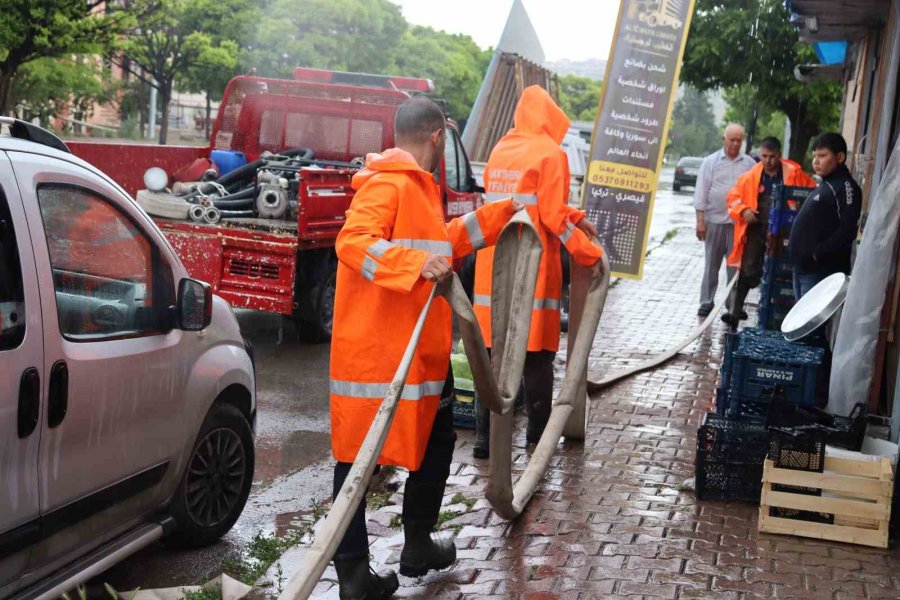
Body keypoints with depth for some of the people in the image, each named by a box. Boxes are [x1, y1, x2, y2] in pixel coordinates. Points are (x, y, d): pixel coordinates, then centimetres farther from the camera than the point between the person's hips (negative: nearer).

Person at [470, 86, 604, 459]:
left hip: (492, 268, 6)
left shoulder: (500, 151, 13)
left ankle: (484, 438, 10)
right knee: (536, 355, 5)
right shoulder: (550, 154, -6)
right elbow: (553, 216, -11)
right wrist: (590, 253, -3)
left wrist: (575, 218, 18)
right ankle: (538, 436, 12)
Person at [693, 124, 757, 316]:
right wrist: (700, 221, -4)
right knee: (711, 264, 7)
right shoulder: (711, 162, 4)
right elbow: (701, 193, 1)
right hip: (715, 221, 0)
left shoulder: (750, 164, 5)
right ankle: (706, 302, 15)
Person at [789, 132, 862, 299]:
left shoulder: (845, 186, -10)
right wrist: (795, 247, 13)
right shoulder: (824, 185, 20)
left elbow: (847, 230, -21)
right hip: (803, 267, 10)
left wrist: (819, 253, -19)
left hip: (821, 271, -10)